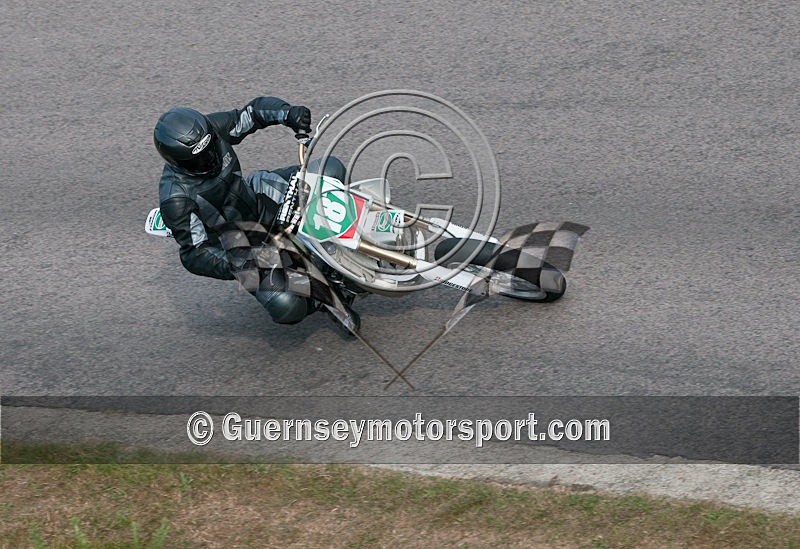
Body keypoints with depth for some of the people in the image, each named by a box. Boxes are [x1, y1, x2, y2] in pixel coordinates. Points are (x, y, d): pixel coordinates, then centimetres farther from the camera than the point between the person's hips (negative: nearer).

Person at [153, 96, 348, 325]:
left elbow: (256, 111, -6)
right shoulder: (176, 199, -32)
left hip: (258, 197, 6)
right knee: (287, 307, -26)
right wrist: (238, 268, -40)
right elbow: (194, 254, -28)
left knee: (331, 168, -6)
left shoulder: (211, 129, -17)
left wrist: (288, 113, -26)